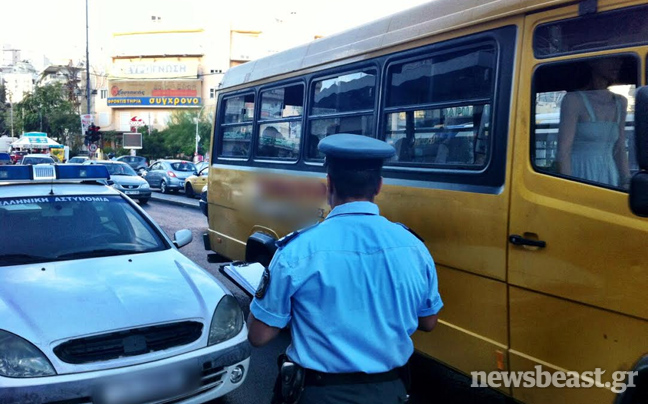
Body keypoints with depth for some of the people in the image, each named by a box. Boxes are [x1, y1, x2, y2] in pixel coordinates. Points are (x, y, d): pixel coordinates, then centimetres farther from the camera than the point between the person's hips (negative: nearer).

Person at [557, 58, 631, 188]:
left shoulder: (620, 103, 14)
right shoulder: (574, 99, -6)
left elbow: (619, 149, 14)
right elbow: (563, 152, -12)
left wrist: (626, 183, 3)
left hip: (609, 178, 5)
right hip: (579, 176, -5)